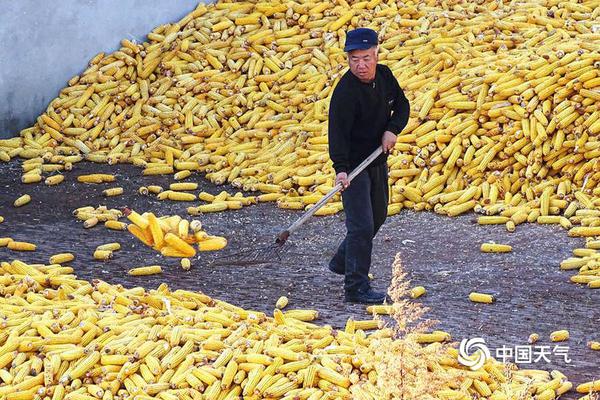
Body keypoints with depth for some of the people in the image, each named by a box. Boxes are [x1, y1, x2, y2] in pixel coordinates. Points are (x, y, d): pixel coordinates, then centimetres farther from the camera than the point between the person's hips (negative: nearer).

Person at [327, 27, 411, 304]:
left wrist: (392, 130, -11)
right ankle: (356, 288, -9)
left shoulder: (384, 76, -2)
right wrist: (340, 169, -42)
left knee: (378, 216, 21)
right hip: (352, 164, -8)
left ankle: (341, 262, 39)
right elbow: (337, 131, -31)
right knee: (362, 224, -13)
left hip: (378, 160, 8)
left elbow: (402, 106, 9)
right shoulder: (345, 91, -24)